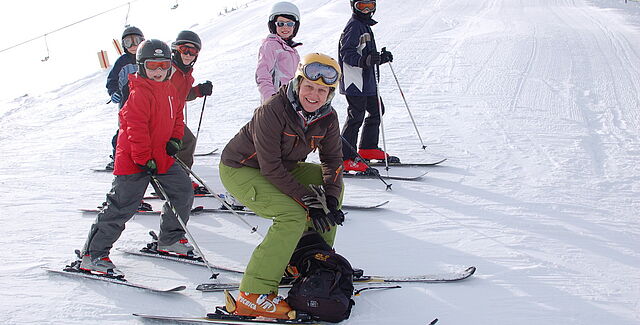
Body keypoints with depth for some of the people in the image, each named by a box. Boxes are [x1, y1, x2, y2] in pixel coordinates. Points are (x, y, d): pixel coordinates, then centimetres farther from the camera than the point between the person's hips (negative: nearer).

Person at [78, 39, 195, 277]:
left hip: (162, 157, 9)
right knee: (122, 206, -10)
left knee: (183, 191, 8)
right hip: (134, 160, -9)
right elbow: (136, 128, -21)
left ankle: (170, 240, 26)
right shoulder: (139, 93, -16)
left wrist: (175, 140, 2)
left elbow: (177, 116, 21)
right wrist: (144, 159, -22)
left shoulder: (170, 90, 11)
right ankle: (93, 255, -3)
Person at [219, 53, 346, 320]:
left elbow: (332, 158, 2)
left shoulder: (327, 117, -9)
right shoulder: (272, 111, -30)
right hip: (240, 169, -8)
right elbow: (271, 168, -30)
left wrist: (331, 200, -15)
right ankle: (254, 294, -25)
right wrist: (310, 201, -28)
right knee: (294, 214, -26)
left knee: (335, 184, 7)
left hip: (283, 167, 8)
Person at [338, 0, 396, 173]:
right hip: (354, 82, -10)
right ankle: (346, 159, -9)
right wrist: (368, 60, -34)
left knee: (377, 110, 17)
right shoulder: (354, 26, -13)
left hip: (367, 81, 10)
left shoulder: (365, 25, 19)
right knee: (356, 117, -11)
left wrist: (381, 57, 15)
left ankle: (368, 149, 29)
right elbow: (347, 54, -22)